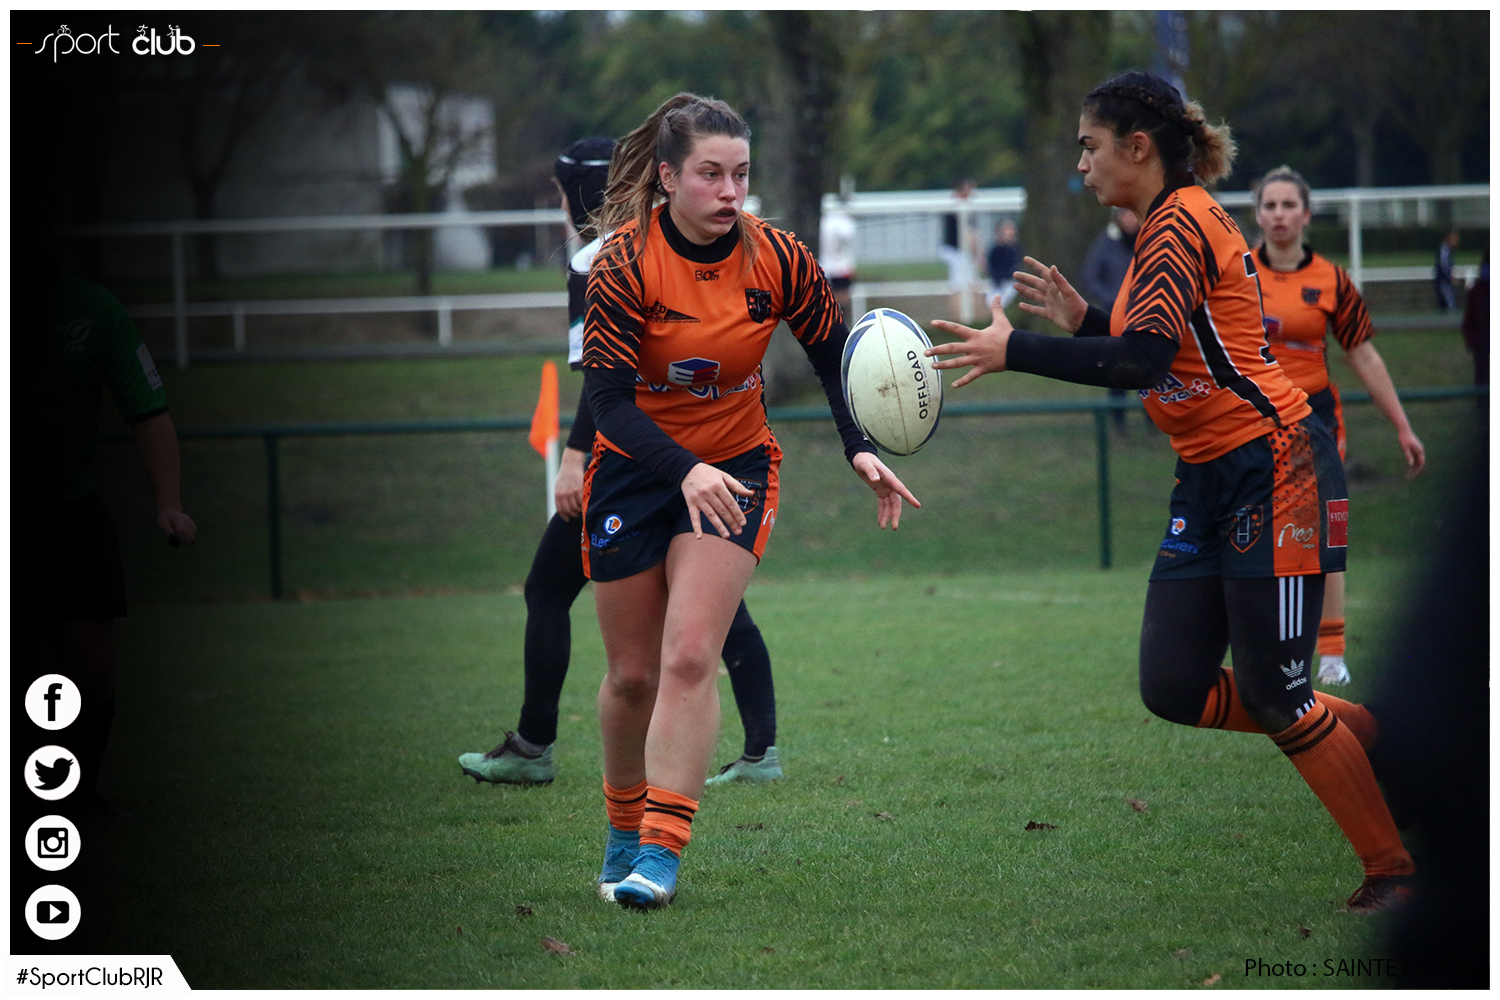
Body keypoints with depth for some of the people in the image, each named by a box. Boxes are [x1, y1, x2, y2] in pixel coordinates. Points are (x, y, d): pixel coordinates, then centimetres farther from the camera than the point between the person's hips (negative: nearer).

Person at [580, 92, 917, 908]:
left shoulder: (778, 260, -13)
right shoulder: (624, 264, -19)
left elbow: (835, 356, 0)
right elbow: (607, 396, -22)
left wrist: (860, 450, -16)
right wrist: (686, 470, -37)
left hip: (734, 469, 0)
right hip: (634, 470, 0)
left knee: (690, 657, -15)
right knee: (634, 673, 6)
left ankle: (662, 848, -16)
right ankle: (624, 831, 29)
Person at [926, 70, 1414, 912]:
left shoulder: (1179, 222, -14)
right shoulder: (1174, 224, 15)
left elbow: (1144, 359, -27)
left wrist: (1014, 351, -25)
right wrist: (1082, 320, 10)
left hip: (1274, 468, -9)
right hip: (1213, 481, 9)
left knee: (1272, 695, -5)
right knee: (1174, 688, 3)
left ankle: (1392, 869, 7)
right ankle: (1354, 734, 21)